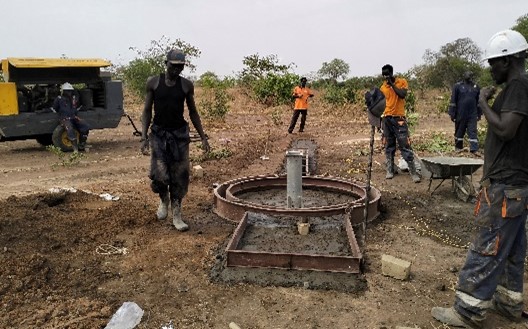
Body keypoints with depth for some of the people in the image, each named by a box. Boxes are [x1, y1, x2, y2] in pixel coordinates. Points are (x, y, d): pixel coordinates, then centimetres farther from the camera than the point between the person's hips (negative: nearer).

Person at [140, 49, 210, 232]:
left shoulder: (186, 85, 2)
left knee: (180, 176, 1)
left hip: (180, 134, 1)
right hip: (158, 133, -1)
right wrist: (143, 137, -7)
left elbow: (193, 112, 10)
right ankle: (164, 200, 23)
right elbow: (147, 111, 3)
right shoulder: (153, 83, -1)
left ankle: (177, 216, 14)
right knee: (159, 175, -11)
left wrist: (203, 137, 5)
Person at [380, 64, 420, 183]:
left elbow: (402, 94, -18)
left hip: (399, 118, -4)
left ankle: (413, 172, -4)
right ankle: (390, 170, 12)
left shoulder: (402, 82, 0)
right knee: (389, 146, 6)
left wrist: (392, 83, -14)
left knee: (405, 146, -7)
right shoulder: (383, 87, 9)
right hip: (386, 119, 4)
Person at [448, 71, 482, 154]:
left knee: (473, 131, -1)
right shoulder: (458, 86, -2)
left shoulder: (475, 87, 9)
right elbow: (453, 101, -3)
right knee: (459, 131, 7)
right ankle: (458, 147, 20)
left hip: (472, 115, 2)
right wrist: (452, 114, -7)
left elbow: (478, 101, 16)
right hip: (460, 114, -2)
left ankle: (474, 149, -2)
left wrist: (479, 113, 14)